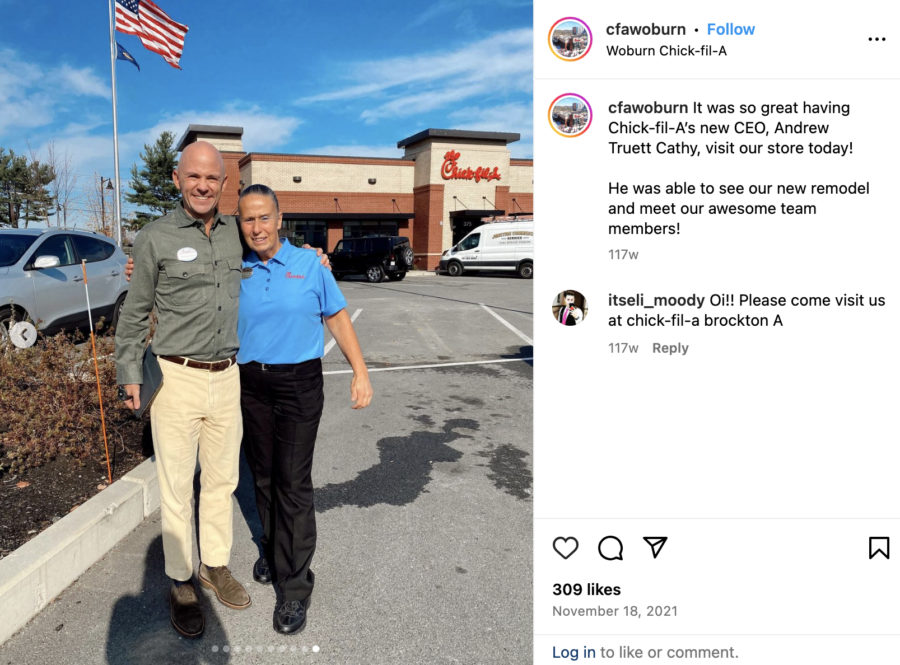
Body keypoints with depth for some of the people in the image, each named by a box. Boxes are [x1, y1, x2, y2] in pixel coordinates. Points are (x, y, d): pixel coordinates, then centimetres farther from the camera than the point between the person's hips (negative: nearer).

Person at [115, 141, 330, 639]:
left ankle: (216, 566, 33)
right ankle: (180, 583, 23)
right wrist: (129, 374, -1)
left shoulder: (236, 233, 7)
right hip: (175, 378, -4)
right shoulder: (156, 238, -5)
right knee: (177, 488, 5)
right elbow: (134, 313, 1)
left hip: (228, 378, 4)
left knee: (221, 480, 15)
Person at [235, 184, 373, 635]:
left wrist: (360, 372, -4)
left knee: (293, 483, -4)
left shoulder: (309, 264, -2)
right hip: (250, 383, 3)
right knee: (263, 475, 15)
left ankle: (295, 587, 6)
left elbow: (337, 317, 2)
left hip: (299, 383, -3)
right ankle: (272, 549, 38)